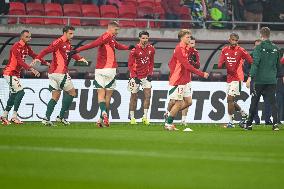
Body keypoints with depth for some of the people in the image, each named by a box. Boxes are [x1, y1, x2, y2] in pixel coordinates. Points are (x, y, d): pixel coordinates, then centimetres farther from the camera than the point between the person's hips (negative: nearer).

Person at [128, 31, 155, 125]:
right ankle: (132, 117, 13)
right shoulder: (135, 49, -12)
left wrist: (150, 74, 2)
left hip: (146, 76, 3)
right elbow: (130, 64, -8)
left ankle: (145, 117, -3)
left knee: (148, 95, -8)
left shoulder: (151, 49, 1)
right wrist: (134, 77, -14)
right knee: (134, 97, 3)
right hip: (135, 76, -3)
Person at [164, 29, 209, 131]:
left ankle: (169, 114, 24)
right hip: (178, 81, -9)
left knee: (188, 101, 8)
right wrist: (202, 74, -22)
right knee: (179, 103, -2)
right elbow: (187, 66, -23)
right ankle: (168, 124, 11)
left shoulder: (186, 48, 10)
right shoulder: (179, 49, -19)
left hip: (185, 80, 9)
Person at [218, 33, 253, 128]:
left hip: (237, 78, -6)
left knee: (230, 99, -13)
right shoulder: (225, 50, 9)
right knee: (230, 101, 12)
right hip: (229, 78, 6)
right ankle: (243, 114, 32)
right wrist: (221, 64, -18)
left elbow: (251, 61, -10)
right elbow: (220, 64, 5)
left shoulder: (241, 50, -7)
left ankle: (230, 122, -7)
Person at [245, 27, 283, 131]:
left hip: (260, 79, -3)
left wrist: (250, 77, -17)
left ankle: (249, 124, 13)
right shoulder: (275, 48, 7)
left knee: (254, 102, 7)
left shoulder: (259, 48, -8)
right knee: (272, 102, 3)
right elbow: (278, 65, 16)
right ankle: (275, 123, -11)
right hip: (272, 80, 3)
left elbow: (255, 64, -16)